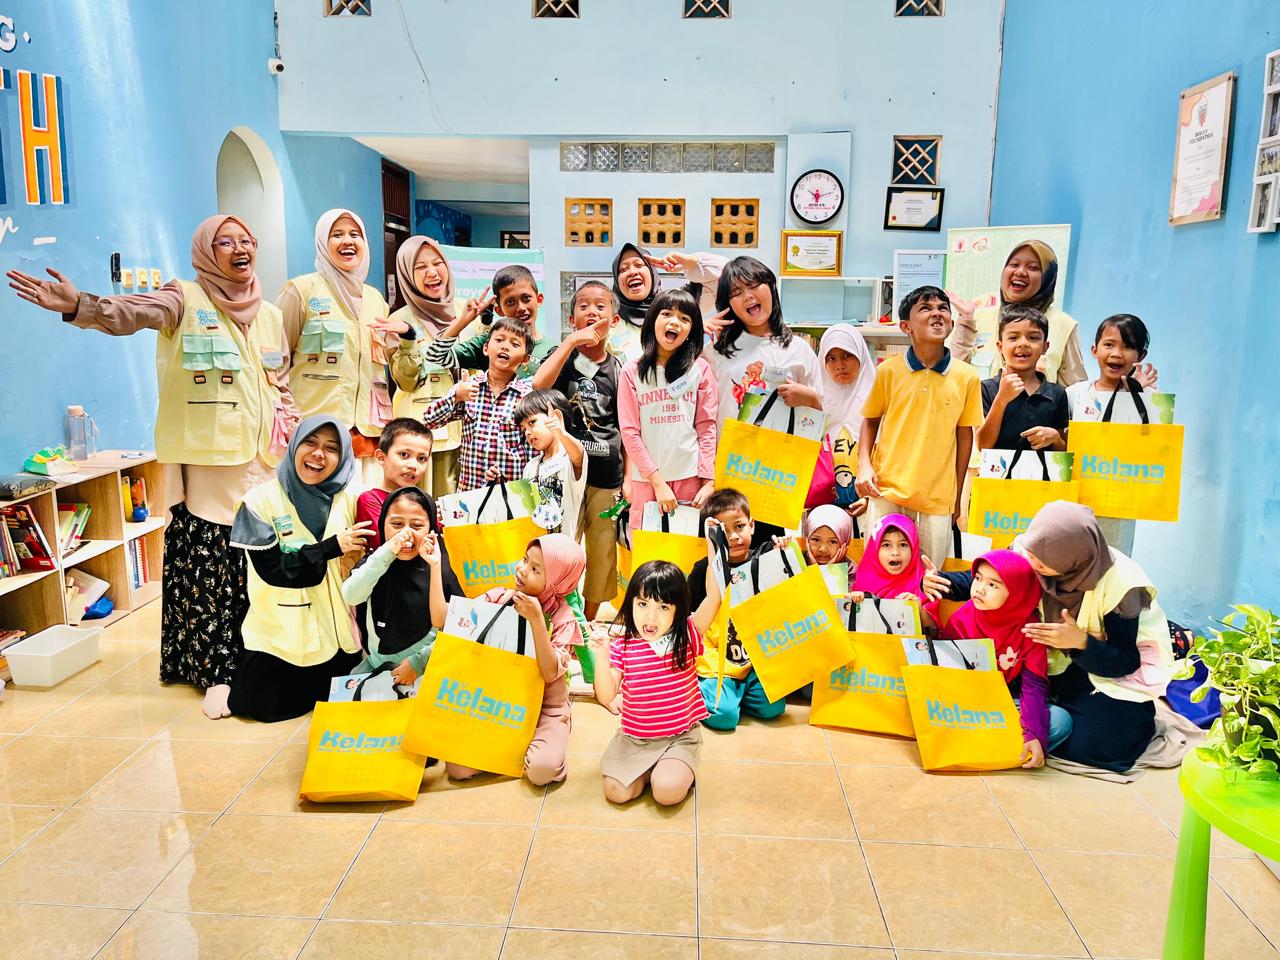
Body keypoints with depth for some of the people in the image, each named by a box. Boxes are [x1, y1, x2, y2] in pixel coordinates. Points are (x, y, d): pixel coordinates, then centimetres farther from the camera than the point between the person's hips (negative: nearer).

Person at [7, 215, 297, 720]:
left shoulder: (270, 315, 15)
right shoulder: (184, 299, -1)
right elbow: (130, 312, -20)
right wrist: (78, 305, -39)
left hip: (263, 462, 4)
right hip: (206, 461, -4)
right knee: (205, 567, -2)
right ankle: (217, 672, 9)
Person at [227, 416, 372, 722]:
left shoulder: (350, 499, -5)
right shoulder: (261, 501, -12)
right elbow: (271, 568, -17)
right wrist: (331, 548, -23)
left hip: (337, 629, 3)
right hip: (279, 632, -2)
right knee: (267, 706, -2)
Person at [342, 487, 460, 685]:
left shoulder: (441, 571, -6)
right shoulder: (374, 564, -1)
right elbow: (350, 597, -21)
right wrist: (387, 552, -28)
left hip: (425, 670, -2)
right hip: (376, 666, 3)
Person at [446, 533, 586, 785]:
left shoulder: (562, 617, -12)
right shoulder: (498, 597, -5)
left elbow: (550, 673, -23)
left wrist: (536, 619, -29)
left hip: (543, 707, -2)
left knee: (543, 769, -29)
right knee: (458, 767, -17)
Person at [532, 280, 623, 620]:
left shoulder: (618, 369, 7)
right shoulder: (564, 357, 1)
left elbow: (626, 429, 11)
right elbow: (539, 384, -22)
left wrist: (628, 480, 8)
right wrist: (572, 342, -21)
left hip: (607, 477, 3)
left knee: (602, 553, 11)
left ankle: (589, 623, 27)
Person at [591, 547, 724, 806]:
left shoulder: (686, 637, -8)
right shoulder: (622, 646, -6)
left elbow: (714, 598, -23)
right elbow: (606, 696, -13)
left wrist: (713, 550, -30)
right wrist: (602, 653, -25)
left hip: (679, 738, -2)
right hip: (633, 739, 2)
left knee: (668, 791, -24)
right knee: (616, 792, -14)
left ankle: (679, 769, 9)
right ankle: (648, 769, 15)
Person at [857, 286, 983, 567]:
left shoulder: (967, 377, -1)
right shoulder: (889, 370, -3)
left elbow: (964, 435, 6)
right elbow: (870, 421, 8)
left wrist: (957, 496, 10)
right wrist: (864, 465, -7)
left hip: (938, 497, 1)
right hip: (887, 490, -1)